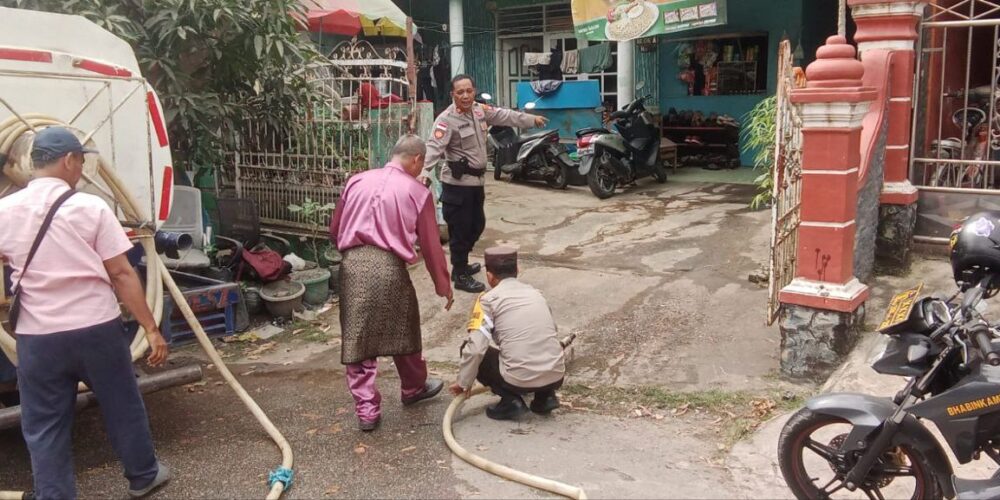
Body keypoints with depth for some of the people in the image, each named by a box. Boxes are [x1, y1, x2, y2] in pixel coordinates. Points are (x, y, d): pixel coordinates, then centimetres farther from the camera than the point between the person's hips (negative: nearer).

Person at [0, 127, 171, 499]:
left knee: (44, 427, 12)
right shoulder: (91, 207, -9)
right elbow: (122, 274, -10)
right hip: (97, 329, -1)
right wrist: (151, 329, -7)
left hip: (38, 337, 2)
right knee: (123, 407, 18)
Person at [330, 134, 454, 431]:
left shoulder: (357, 181, 13)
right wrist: (443, 286, 15)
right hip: (389, 266, -2)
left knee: (356, 339, 9)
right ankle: (413, 388, 40)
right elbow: (430, 245, 5)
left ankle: (366, 410, 10)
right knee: (403, 331, 19)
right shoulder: (417, 192, 3)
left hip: (352, 264, 3)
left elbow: (334, 231, 18)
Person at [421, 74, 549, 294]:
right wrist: (424, 171, -45)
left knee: (477, 224, 21)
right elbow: (434, 146, -29)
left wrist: (532, 120, 28)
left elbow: (504, 116, 18)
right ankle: (460, 276, 12)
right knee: (460, 229, -1)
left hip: (476, 180, 9)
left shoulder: (480, 110, 5)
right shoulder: (446, 119, -19)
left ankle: (460, 265, 38)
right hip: (457, 183, -9)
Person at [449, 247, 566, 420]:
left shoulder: (489, 299, 0)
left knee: (469, 349, 18)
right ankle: (545, 396, 16)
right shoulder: (535, 293, 16)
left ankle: (511, 401, 6)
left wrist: (464, 383, 9)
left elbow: (476, 348, -8)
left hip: (519, 380, -5)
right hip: (556, 377, 5)